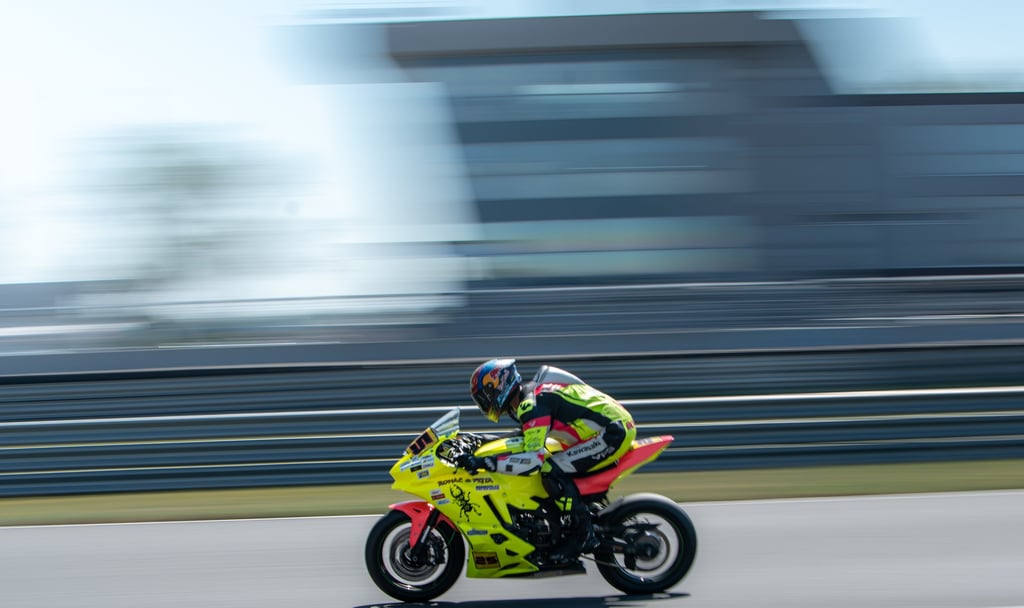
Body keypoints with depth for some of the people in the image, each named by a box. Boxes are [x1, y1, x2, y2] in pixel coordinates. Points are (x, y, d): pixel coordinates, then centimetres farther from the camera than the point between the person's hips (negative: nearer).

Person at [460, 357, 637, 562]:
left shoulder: (532, 405, -17)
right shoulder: (530, 395, 14)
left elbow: (534, 458, -27)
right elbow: (531, 440, 31)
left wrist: (485, 462, -26)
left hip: (613, 432, -10)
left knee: (551, 470, -18)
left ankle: (585, 534, -14)